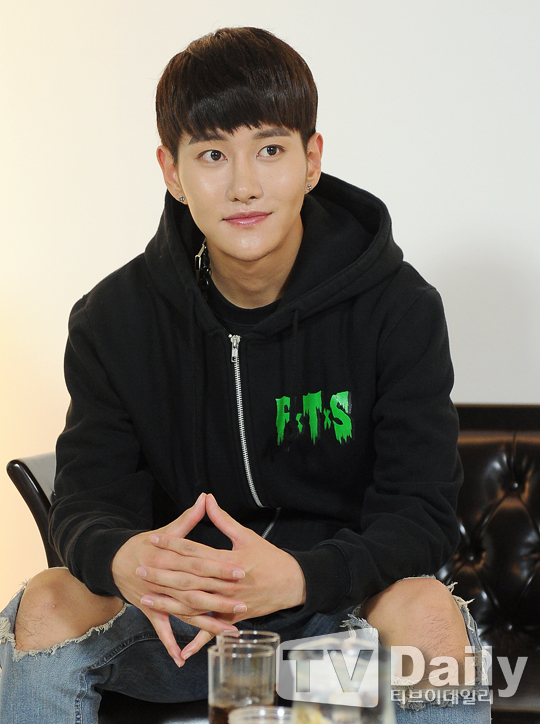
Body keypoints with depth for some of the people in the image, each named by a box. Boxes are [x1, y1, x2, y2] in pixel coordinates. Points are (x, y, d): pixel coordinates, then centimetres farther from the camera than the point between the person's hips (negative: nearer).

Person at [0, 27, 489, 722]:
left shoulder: (398, 307, -10)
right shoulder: (114, 317, -4)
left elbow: (422, 512, -14)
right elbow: (86, 499, -7)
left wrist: (298, 577, -36)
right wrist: (121, 559, -35)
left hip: (338, 604, -2)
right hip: (178, 620, 2)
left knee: (428, 612, -33)